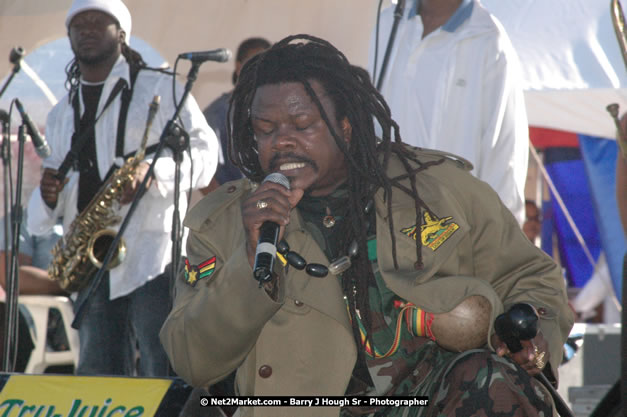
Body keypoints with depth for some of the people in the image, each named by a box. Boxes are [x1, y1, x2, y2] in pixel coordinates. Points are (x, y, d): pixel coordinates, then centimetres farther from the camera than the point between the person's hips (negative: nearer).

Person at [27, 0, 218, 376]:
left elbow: (205, 151, -4)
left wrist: (151, 168, -22)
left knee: (161, 379, -11)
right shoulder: (62, 115, 22)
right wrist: (48, 194, 1)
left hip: (153, 257, -6)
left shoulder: (159, 88, 4)